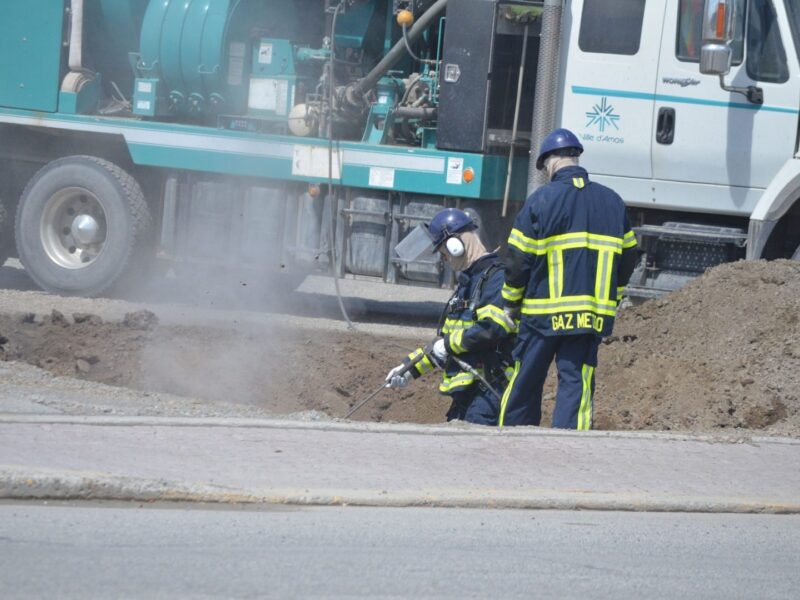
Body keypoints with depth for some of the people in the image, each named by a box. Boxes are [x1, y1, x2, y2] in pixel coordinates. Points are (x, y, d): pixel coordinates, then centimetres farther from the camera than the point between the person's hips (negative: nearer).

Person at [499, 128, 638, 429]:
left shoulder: (541, 199, -5)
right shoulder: (612, 201, 9)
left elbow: (518, 258, -5)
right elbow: (628, 257, 15)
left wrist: (510, 302, 8)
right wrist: (610, 296, 26)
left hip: (543, 313, -3)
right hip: (593, 314, 3)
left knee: (524, 383, 8)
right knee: (576, 385, 1)